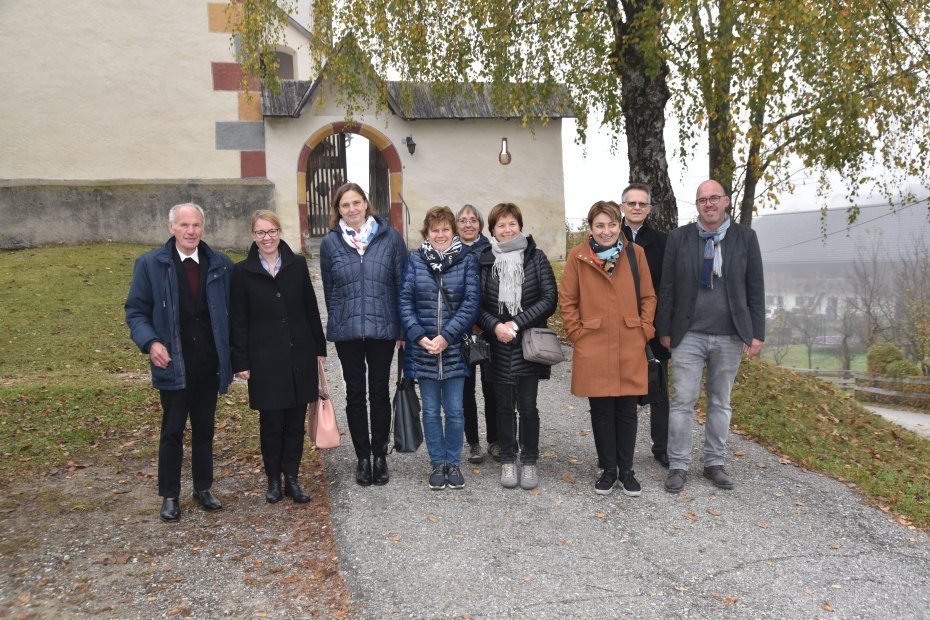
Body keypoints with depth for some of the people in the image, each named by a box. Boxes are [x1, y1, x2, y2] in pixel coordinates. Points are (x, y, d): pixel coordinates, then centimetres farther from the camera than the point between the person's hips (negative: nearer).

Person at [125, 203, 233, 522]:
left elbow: (232, 311, 5)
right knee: (172, 431, 6)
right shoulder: (150, 264, -3)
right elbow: (136, 310, 0)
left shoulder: (221, 265, 2)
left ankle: (203, 488, 29)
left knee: (205, 429, 14)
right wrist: (150, 342, -17)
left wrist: (236, 354, -4)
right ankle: (169, 495, 21)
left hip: (210, 364, 2)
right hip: (172, 363, -2)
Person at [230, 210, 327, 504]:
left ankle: (292, 479, 19)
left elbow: (311, 309, 8)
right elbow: (238, 321, 0)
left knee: (296, 421, 7)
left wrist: (319, 348, 7)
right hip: (265, 359, -2)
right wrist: (241, 362, -4)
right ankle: (273, 480, 21)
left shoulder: (297, 265, 4)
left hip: (299, 355, 2)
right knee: (271, 422, 5)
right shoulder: (243, 272, -1)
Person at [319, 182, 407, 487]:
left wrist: (402, 328, -1)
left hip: (383, 328, -1)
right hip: (347, 330, 1)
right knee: (355, 393, 9)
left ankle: (380, 455, 22)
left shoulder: (390, 237, 0)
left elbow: (402, 284, 1)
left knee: (379, 392, 9)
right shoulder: (330, 243, 2)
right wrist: (339, 319, 8)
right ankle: (362, 458, 20)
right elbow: (329, 289, 9)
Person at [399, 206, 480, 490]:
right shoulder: (415, 260, 3)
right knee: (431, 410, 9)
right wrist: (419, 336, -12)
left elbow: (471, 302, -6)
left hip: (454, 348, -1)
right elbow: (405, 300, 0)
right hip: (422, 348, 1)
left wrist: (447, 336, -14)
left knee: (454, 410, 5)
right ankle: (437, 463, 23)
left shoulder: (467, 259, 0)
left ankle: (453, 463, 22)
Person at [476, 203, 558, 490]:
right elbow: (476, 304, 4)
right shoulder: (484, 261, 4)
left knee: (527, 406, 3)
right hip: (498, 345, 1)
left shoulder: (536, 257, 1)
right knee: (504, 406, 9)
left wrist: (517, 322, -12)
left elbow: (550, 298, -5)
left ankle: (529, 461, 18)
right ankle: (508, 461, 22)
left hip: (529, 344, -1)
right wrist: (495, 326, -13)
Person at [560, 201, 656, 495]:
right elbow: (567, 300, 4)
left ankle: (626, 470, 23)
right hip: (593, 347, -1)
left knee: (627, 410, 8)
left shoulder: (635, 253, 4)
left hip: (630, 347, 1)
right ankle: (608, 469, 23)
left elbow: (648, 296, 9)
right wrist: (577, 333, -3)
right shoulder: (578, 256, 0)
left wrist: (644, 330, 1)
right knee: (601, 410, 7)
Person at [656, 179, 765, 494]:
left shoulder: (745, 237, 3)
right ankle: (678, 466, 11)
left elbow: (755, 289, 4)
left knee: (720, 402, 12)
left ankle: (714, 463, 24)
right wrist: (665, 330, 0)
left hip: (730, 337, 1)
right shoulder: (679, 237, 1)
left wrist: (757, 333, 0)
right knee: (683, 401, 0)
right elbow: (667, 287, 3)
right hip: (689, 335, -1)